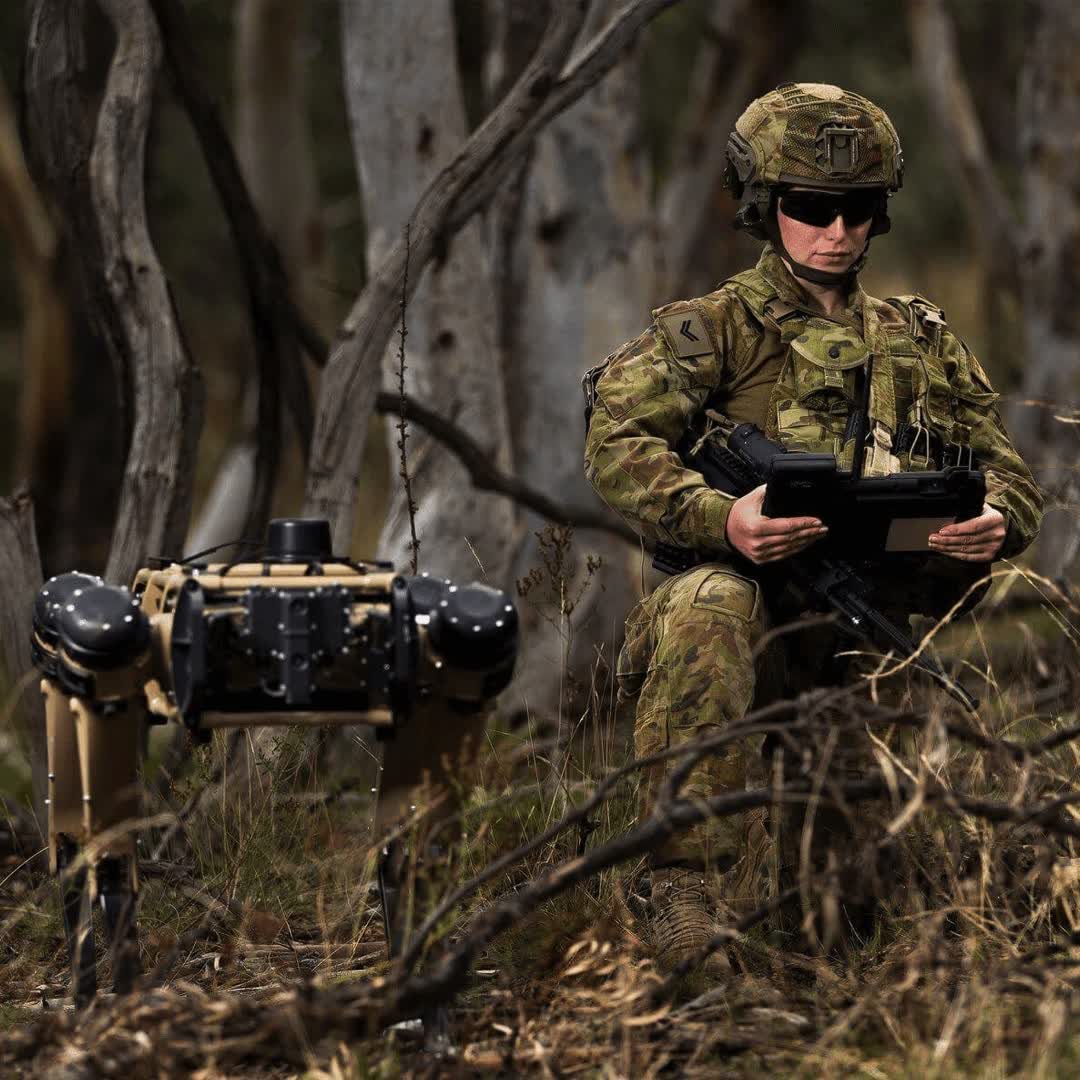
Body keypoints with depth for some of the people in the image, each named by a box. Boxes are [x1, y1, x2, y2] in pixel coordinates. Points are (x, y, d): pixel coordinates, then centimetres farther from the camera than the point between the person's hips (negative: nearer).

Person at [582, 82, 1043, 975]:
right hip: (768, 608, -3)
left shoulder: (922, 342, 22)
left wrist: (998, 522, -11)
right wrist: (721, 519, -27)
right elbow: (617, 442, -7)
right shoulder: (714, 329, 9)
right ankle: (688, 886, -33)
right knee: (707, 606, -37)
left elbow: (1009, 473, 16)